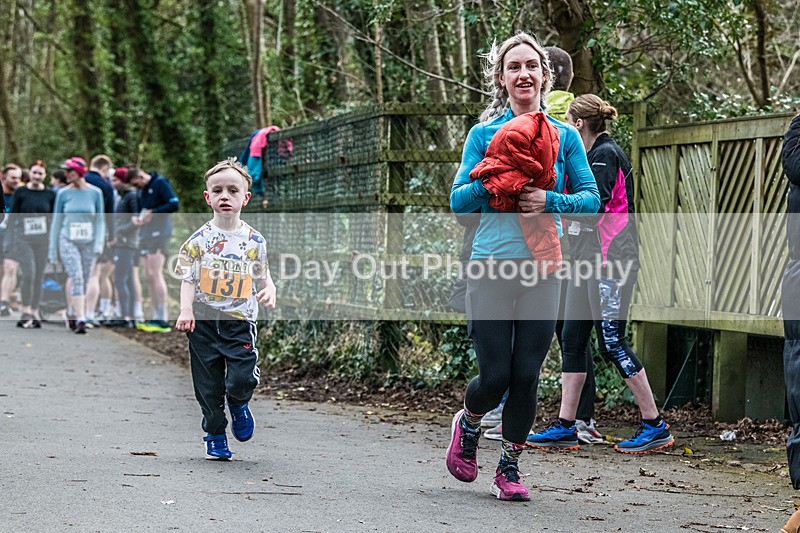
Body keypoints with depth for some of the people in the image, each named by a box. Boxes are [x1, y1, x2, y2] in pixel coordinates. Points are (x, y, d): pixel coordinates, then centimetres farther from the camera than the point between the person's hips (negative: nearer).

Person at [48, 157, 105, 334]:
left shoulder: (95, 193, 2)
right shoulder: (63, 193, 2)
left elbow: (100, 221, 6)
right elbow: (56, 221, 7)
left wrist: (99, 244, -7)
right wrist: (52, 249, 6)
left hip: (88, 244, 1)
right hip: (68, 242, -1)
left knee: (83, 282, 6)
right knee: (76, 279, -16)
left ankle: (71, 315, 24)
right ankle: (80, 320, -21)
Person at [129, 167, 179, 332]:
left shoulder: (160, 183, -8)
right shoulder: (143, 190, 19)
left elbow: (174, 205, -17)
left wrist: (152, 212, -16)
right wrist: (136, 217, 3)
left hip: (158, 233, -9)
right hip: (145, 235, 9)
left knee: (155, 274, -12)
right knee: (149, 277, 5)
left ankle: (162, 320, -13)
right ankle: (156, 317, 7)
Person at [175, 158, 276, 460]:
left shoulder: (254, 240, 4)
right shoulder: (200, 238, 0)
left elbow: (263, 276, 13)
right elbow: (188, 278, -1)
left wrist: (269, 291, -9)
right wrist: (186, 310, -15)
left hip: (240, 320, 0)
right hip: (204, 320, 0)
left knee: (243, 379, -14)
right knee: (208, 384, 5)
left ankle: (238, 404, 22)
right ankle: (215, 436, 24)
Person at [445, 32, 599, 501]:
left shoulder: (564, 136, 8)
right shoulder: (483, 134, 5)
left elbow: (592, 199, 3)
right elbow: (458, 201, 1)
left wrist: (551, 201, -15)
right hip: (491, 267, -1)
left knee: (526, 376, 0)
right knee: (495, 376, -4)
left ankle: (510, 467, 18)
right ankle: (468, 424, 30)